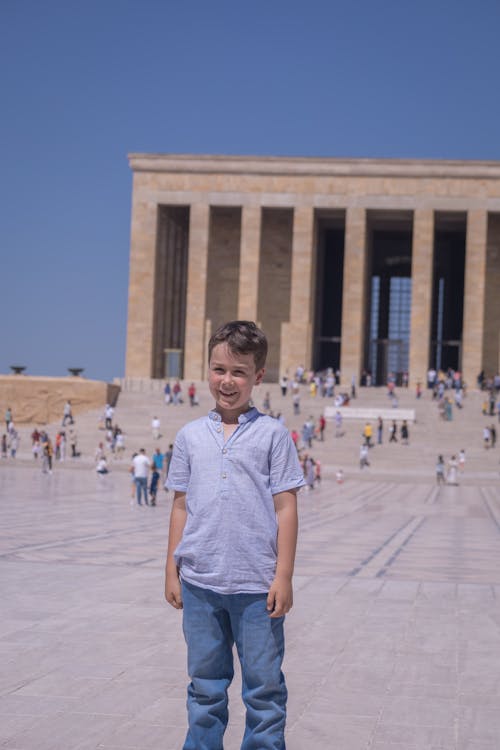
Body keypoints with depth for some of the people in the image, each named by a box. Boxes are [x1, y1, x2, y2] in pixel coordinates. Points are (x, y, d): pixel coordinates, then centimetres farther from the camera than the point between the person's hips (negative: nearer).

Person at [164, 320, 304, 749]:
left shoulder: (273, 434, -2)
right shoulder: (191, 436, 7)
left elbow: (286, 508, -3)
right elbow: (181, 507, 10)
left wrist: (283, 576, -7)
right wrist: (172, 571, 8)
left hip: (257, 585, -3)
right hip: (199, 584, 3)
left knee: (264, 687, 5)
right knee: (205, 686, 14)